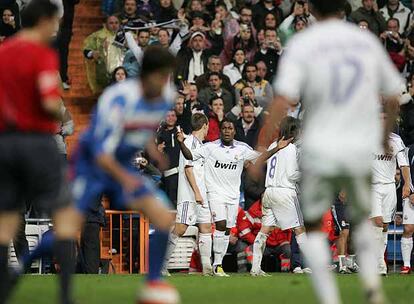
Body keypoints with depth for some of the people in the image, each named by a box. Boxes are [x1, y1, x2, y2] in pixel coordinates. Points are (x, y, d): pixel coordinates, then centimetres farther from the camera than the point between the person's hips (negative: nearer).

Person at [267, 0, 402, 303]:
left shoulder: (301, 45, -5)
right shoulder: (367, 41, 5)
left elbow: (282, 100, -15)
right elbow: (393, 96, 14)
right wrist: (387, 134, 32)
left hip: (320, 151, -3)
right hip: (362, 150, 3)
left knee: (313, 227, 13)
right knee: (362, 219, 24)